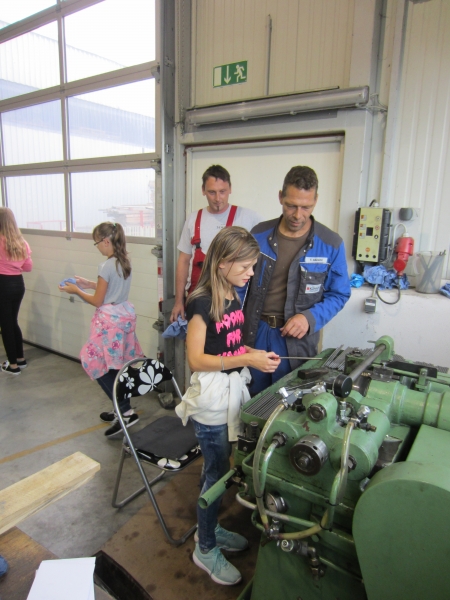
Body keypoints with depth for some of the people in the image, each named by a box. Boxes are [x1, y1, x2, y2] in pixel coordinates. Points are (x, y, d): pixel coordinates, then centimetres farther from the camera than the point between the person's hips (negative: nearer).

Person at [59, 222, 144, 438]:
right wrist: (89, 284, 16)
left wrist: (76, 290, 0)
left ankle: (126, 411, -3)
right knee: (116, 366, 15)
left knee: (98, 365, 0)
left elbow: (98, 301, -12)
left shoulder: (107, 265, -18)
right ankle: (122, 410, 23)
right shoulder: (124, 262, 7)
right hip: (125, 315, 9)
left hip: (110, 320, -9)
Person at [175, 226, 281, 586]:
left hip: (233, 389, 8)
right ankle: (206, 549, 29)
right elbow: (196, 359, -21)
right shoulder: (202, 303, -19)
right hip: (211, 396, -7)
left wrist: (254, 353, -2)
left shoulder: (233, 297, 5)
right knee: (216, 471, 6)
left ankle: (209, 527, 43)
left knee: (218, 465, 22)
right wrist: (247, 360, -26)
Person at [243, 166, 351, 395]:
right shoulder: (259, 235, -1)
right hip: (254, 332, 2)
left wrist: (310, 318, -18)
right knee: (251, 400, 18)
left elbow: (339, 294, -1)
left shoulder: (331, 244, -7)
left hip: (295, 338, -2)